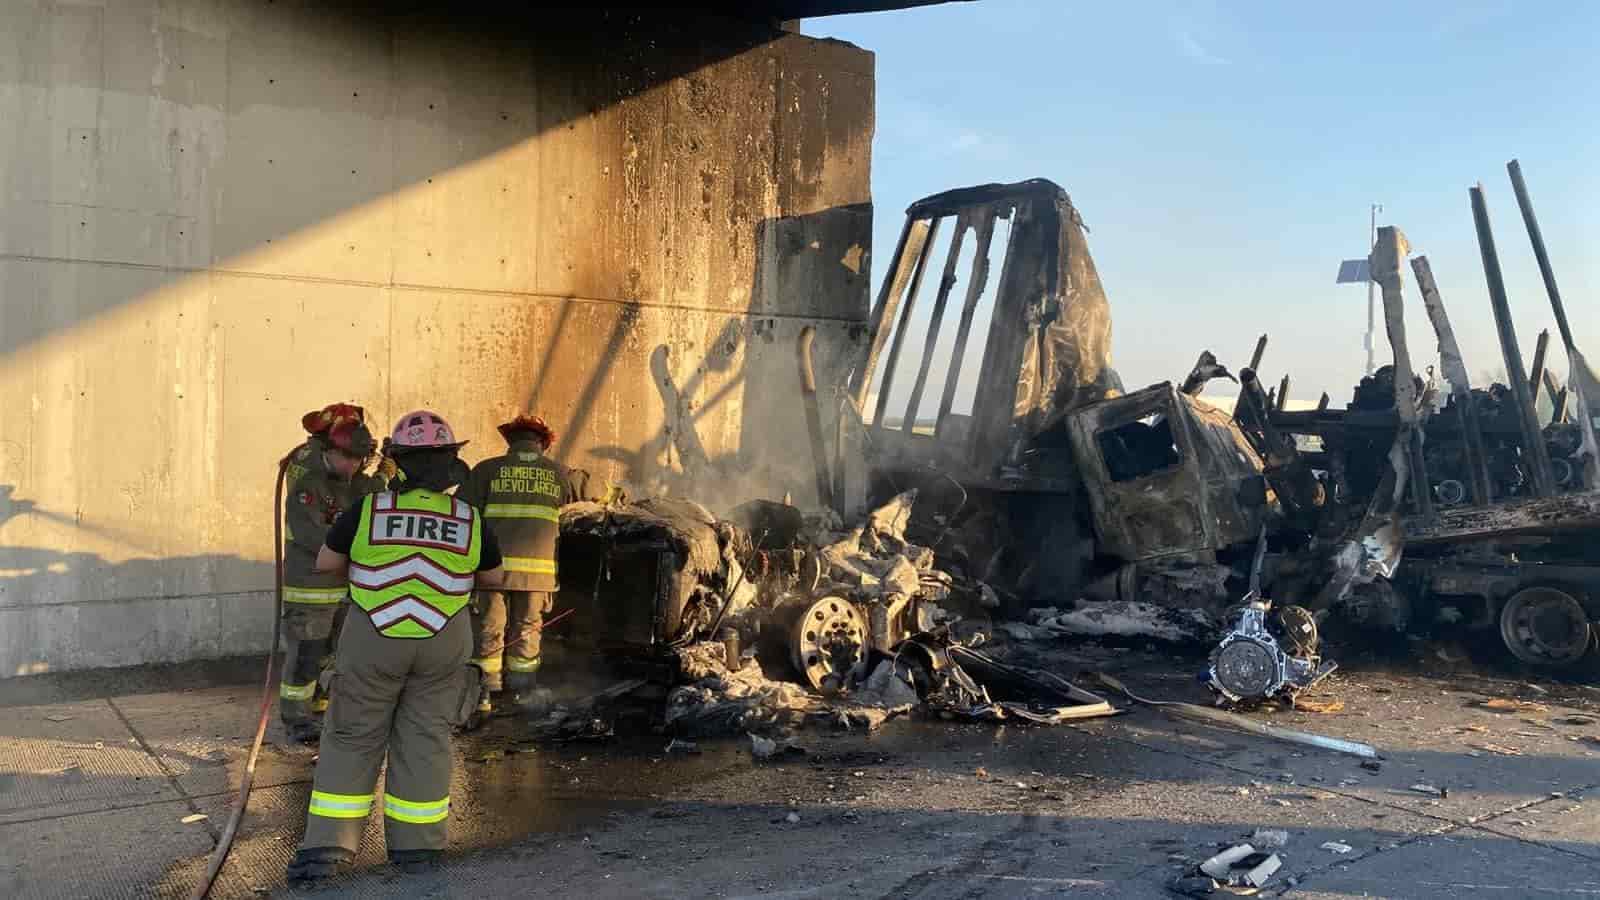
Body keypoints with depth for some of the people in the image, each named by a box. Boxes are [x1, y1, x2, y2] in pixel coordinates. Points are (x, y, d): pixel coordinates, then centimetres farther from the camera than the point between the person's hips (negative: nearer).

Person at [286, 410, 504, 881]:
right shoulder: (471, 521, -6)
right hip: (442, 645, 1)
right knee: (425, 738, 10)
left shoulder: (368, 510, -11)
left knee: (353, 739, 10)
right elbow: (493, 577, 9)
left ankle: (327, 847, 10)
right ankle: (414, 844, 16)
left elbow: (326, 562, 3)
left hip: (373, 642, -1)